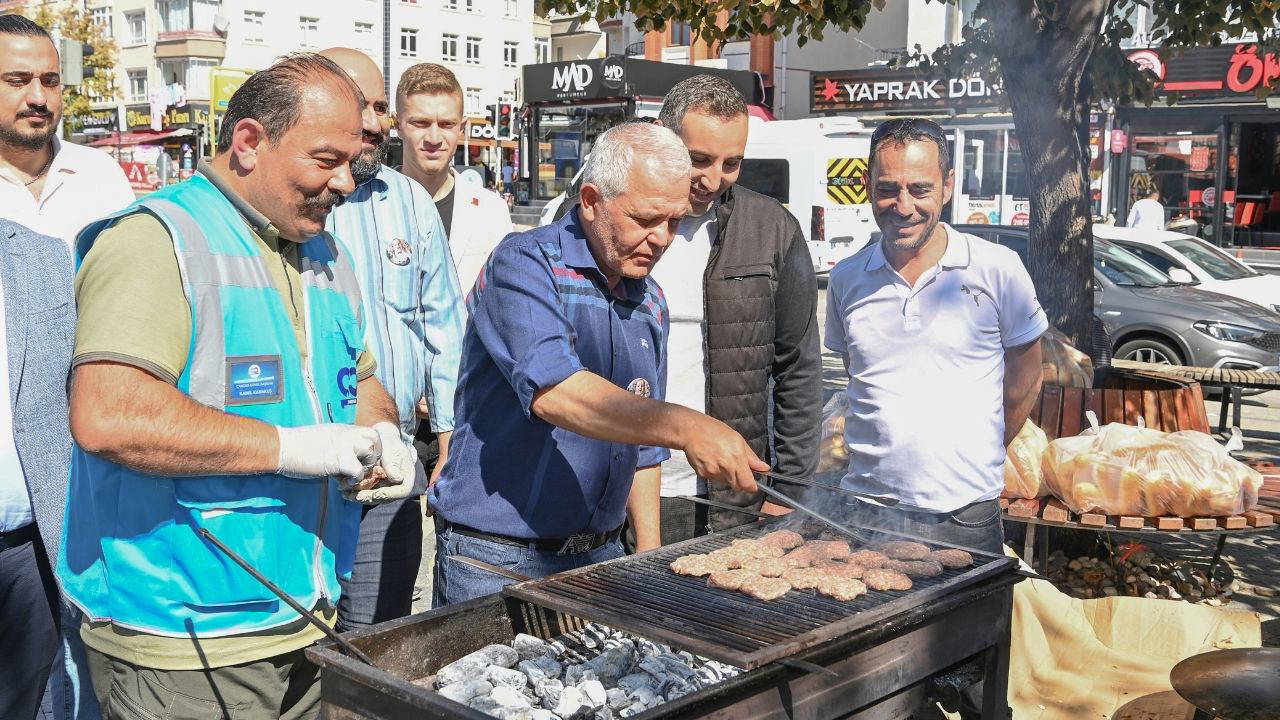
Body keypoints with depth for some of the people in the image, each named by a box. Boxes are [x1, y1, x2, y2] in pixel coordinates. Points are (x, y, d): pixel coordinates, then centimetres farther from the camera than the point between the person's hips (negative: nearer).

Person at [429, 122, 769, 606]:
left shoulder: (650, 302, 9)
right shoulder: (524, 264, -14)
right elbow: (552, 391, -31)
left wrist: (650, 548, 12)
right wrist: (683, 426, -40)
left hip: (601, 557, 7)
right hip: (497, 556, -6)